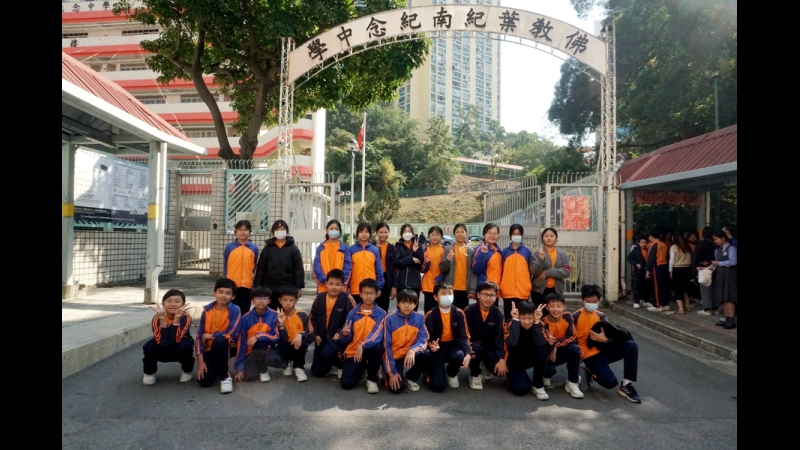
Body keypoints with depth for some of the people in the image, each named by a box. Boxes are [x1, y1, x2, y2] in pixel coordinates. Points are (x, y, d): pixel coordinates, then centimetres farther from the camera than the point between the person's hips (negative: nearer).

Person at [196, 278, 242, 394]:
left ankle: (225, 377, -20)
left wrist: (209, 336, -14)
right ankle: (218, 367, 21)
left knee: (219, 340, -37)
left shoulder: (235, 310, -16)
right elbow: (199, 336, -5)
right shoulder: (207, 310, -6)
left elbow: (232, 335, -23)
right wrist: (200, 360, -11)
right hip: (210, 349, 3)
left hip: (227, 347, -3)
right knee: (204, 381, -15)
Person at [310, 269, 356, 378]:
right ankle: (331, 362, 36)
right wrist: (316, 335, -3)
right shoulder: (319, 298, -1)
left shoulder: (347, 299, -14)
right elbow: (313, 318, 7)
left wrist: (340, 333, -18)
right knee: (317, 371, 2)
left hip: (339, 337, -4)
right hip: (322, 336, 5)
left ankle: (341, 365, 0)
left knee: (327, 353, -33)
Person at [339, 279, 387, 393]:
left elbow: (377, 335, -20)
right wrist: (345, 335, -24)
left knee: (378, 347, -37)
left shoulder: (381, 313, -6)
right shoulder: (352, 313, 0)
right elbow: (347, 339, 0)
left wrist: (362, 345, -35)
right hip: (353, 351, 1)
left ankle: (372, 379, -10)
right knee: (346, 383, -17)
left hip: (369, 349, -1)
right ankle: (361, 367, 18)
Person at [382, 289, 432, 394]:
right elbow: (387, 346, -13)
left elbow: (423, 341, -11)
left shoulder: (419, 318, -7)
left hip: (410, 354, 3)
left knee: (428, 355, -26)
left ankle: (410, 378, 2)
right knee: (397, 388, -21)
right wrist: (392, 372, -17)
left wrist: (412, 350, -34)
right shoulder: (390, 319, -15)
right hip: (394, 356, -3)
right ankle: (388, 373, 16)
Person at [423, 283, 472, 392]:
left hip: (452, 346, 3)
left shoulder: (459, 313, -6)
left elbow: (463, 336, -7)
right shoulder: (430, 315, -11)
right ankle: (432, 369, 20)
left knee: (460, 356, -35)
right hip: (437, 347, -3)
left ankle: (451, 373, 4)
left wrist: (468, 353, -25)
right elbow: (427, 337, -10)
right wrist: (432, 346, -34)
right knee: (438, 385, -19)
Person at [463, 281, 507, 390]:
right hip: (473, 344, -2)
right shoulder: (469, 311, -15)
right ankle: (475, 375, -5)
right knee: (475, 348, -37)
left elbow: (500, 338, -12)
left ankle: (488, 369, 19)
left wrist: (502, 359, -22)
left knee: (500, 370, -22)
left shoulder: (498, 314, -10)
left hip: (489, 346, 2)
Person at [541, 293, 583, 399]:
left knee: (575, 349, -29)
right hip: (548, 353, -3)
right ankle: (546, 376, 11)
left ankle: (572, 383, -13)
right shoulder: (544, 322, -22)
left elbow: (572, 337, -15)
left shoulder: (568, 317, -13)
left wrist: (556, 344, -24)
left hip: (562, 351, 3)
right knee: (550, 369, -32)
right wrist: (550, 344, -48)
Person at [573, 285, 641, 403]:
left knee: (631, 346, -18)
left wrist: (605, 339, -20)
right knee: (610, 382, -25)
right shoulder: (575, 317, -6)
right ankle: (591, 373, 10)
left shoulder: (601, 316, 9)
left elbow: (612, 336, 2)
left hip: (604, 349, 5)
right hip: (590, 354, -5)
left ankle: (626, 385, -8)